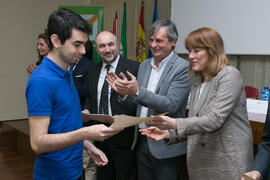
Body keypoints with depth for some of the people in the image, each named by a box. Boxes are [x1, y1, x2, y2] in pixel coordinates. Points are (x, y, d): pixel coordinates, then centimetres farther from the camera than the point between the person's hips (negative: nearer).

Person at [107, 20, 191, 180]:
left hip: (165, 145, -6)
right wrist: (125, 92, -8)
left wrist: (137, 91, -30)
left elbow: (170, 105, -22)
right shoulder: (145, 65, 10)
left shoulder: (183, 68, -13)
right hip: (142, 141, 7)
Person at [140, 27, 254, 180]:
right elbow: (194, 121, 12)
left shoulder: (230, 75, -10)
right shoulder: (198, 81, 13)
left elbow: (215, 120, -20)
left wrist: (175, 124, -26)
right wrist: (168, 133, -3)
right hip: (201, 162, 7)